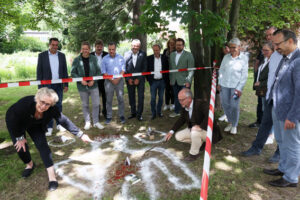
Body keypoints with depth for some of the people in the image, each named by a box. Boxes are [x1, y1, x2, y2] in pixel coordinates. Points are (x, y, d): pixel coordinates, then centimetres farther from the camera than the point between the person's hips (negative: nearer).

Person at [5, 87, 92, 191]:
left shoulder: (53, 109, -33)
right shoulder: (25, 103, -41)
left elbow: (64, 121, -25)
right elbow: (12, 119, -25)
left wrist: (81, 134, -29)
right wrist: (20, 137, -16)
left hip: (35, 125, 1)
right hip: (16, 123, -1)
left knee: (42, 144, -13)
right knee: (21, 146, -9)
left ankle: (51, 175, -9)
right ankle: (29, 164, 25)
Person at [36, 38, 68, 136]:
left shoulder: (62, 55, 5)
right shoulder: (42, 55, -2)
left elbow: (65, 71, 8)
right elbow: (39, 72, -1)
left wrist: (66, 84, 4)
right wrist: (40, 86, -6)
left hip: (59, 85, 2)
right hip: (47, 85, -2)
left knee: (59, 105, 10)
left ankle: (59, 124, 23)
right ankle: (49, 127, 13)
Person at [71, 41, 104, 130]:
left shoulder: (94, 59, -4)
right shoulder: (76, 60, -5)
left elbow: (98, 71, 0)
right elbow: (73, 73, -1)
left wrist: (93, 80, -13)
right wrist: (81, 80, -14)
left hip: (93, 85, 0)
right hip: (82, 86, 0)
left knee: (96, 104, 4)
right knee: (85, 105, 12)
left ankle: (96, 122, 21)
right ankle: (87, 122, 28)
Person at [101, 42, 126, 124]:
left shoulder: (120, 57, 2)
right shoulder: (105, 59, 0)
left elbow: (123, 70, 0)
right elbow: (103, 72, -1)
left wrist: (117, 79, -11)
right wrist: (112, 80, -9)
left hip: (119, 81, 0)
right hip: (109, 81, 0)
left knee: (120, 99, 4)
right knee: (109, 100, 5)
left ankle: (121, 115, 15)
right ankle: (109, 117, 15)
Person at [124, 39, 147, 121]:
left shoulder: (143, 54, -3)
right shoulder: (126, 54, 0)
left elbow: (144, 68, -4)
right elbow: (124, 68, 2)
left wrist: (138, 79, -10)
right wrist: (128, 79, -7)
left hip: (140, 79, -1)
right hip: (130, 79, 2)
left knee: (141, 97, 0)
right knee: (131, 97, 9)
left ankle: (139, 114, 14)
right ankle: (133, 113, 24)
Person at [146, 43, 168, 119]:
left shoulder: (164, 58, 1)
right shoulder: (149, 58, -2)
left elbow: (166, 69, 7)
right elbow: (146, 69, 2)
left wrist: (165, 78, 0)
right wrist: (148, 79, -2)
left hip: (162, 81, 2)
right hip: (153, 81, -1)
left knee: (161, 98, 10)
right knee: (153, 98, 1)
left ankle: (159, 112, 25)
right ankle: (153, 113, 13)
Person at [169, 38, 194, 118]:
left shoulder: (188, 55, -3)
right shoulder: (172, 54, 12)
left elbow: (191, 69, -7)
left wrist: (188, 81, -13)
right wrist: (171, 79, 12)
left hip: (184, 81, -4)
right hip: (174, 81, 4)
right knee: (176, 97, 13)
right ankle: (177, 112, 27)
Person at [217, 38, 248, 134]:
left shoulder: (244, 58, -4)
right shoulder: (226, 57, 5)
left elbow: (244, 75, -5)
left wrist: (239, 88, -10)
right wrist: (219, 83, 6)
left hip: (236, 86, -3)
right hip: (224, 85, 4)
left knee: (234, 106, -1)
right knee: (225, 104, 8)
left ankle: (234, 125, 19)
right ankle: (230, 122, 29)